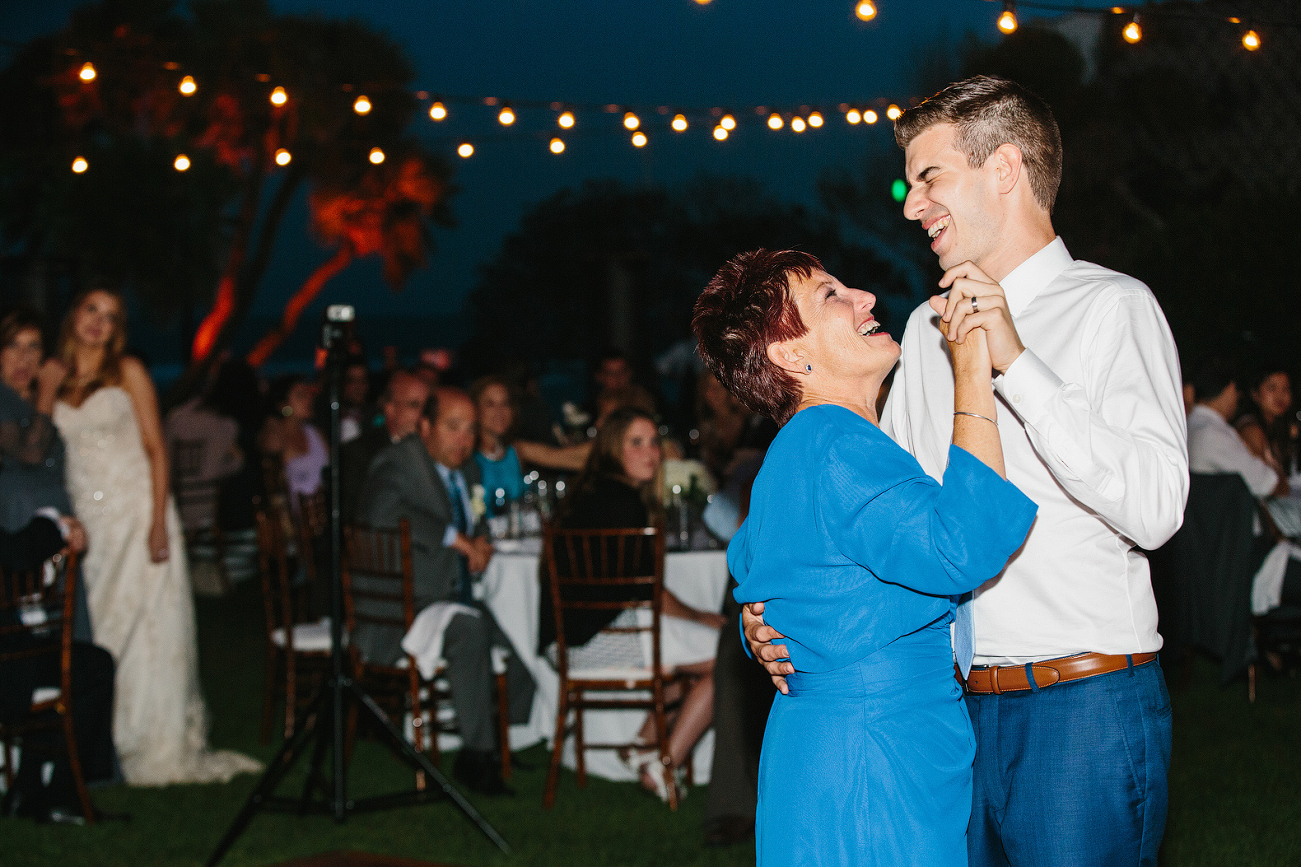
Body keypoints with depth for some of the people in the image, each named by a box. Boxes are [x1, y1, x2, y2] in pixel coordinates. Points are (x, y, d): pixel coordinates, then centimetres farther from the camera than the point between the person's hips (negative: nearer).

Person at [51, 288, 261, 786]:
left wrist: (158, 521, -12)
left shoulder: (128, 372, 3)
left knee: (148, 628, -3)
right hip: (83, 520, 3)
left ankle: (158, 749, 2)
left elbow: (156, 448, -2)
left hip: (135, 513, -2)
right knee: (92, 635, 0)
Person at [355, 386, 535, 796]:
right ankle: (477, 754, -25)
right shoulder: (397, 463, -12)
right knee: (468, 627, -32)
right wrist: (456, 538, -27)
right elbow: (381, 513, -32)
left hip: (453, 594, 9)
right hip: (400, 604, -9)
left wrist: (481, 541, -2)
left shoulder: (466, 470, 14)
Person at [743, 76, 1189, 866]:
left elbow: (1154, 510, -17)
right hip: (957, 705, 6)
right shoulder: (928, 329, 17)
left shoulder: (1112, 307, -4)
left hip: (1083, 706, -6)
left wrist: (1017, 364, -19)